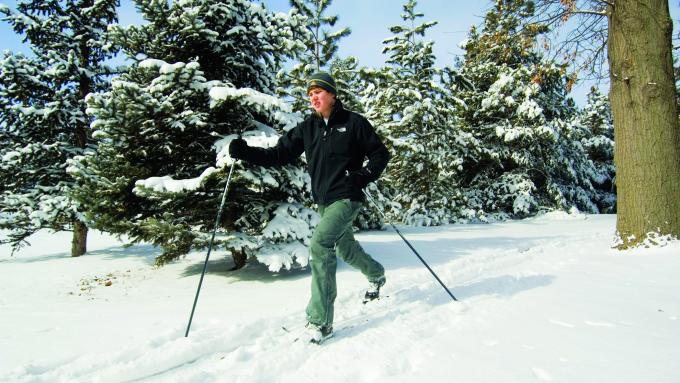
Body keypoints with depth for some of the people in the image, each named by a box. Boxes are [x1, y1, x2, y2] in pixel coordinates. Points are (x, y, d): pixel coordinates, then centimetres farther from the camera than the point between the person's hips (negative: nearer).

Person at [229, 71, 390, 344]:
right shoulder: (307, 127, 7)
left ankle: (320, 321, -18)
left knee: (320, 243, -24)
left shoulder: (353, 122, -5)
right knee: (346, 249, 21)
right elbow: (280, 154, 2)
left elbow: (380, 153, 0)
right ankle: (376, 275, 54)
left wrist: (365, 175, -17)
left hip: (347, 197, -6)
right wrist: (246, 153, -12)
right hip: (323, 200, 6)